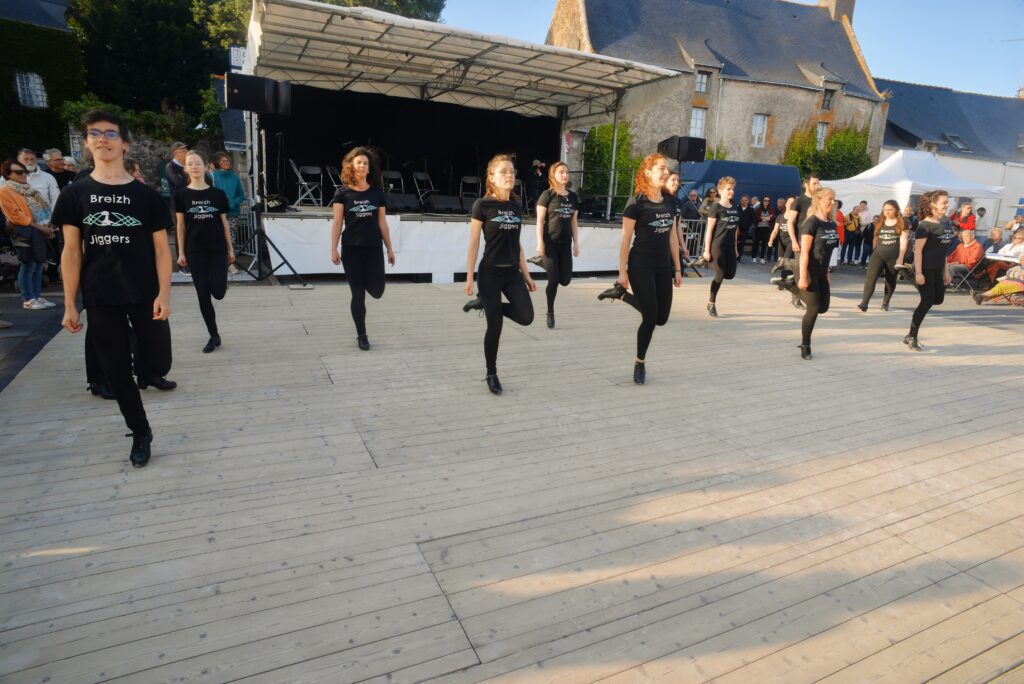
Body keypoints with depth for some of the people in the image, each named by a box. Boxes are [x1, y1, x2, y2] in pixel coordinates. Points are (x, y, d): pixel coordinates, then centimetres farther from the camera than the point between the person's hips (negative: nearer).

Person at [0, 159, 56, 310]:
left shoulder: (27, 189, 18)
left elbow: (42, 207, 18)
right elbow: (16, 216, -15)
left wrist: (47, 225, 2)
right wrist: (39, 227, -17)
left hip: (39, 231, 8)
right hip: (24, 232, -8)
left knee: (39, 264, 10)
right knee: (28, 266, -5)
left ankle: (37, 297, 17)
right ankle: (27, 299, 3)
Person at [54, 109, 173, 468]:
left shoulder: (146, 195, 0)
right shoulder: (75, 194, 3)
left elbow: (161, 249, -1)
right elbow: (71, 251, 3)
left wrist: (164, 294, -10)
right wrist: (70, 304, 0)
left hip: (144, 295, -1)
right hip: (100, 299, 1)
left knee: (160, 365, 3)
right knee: (116, 371, 7)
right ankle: (141, 434, 24)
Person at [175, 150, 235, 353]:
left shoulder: (218, 194, 2)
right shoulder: (181, 195, 1)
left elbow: (224, 223, 7)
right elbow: (180, 225, 3)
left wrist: (230, 249, 7)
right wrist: (181, 252, 0)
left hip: (218, 249, 0)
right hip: (195, 251, 0)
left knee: (218, 292, -10)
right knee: (203, 295, 3)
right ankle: (214, 336, 14)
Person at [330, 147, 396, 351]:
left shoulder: (377, 193, 6)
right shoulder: (343, 193, -1)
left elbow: (382, 223, 9)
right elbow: (337, 223, -1)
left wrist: (389, 249, 8)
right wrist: (334, 250, -6)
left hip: (374, 248, 2)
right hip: (351, 249, -2)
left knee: (377, 291, -3)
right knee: (357, 294, 1)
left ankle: (367, 282, 37)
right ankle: (361, 335, 15)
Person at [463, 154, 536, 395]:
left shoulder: (516, 206, 9)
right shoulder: (482, 205, -7)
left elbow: (517, 244, 13)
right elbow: (474, 243, -6)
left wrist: (526, 275, 12)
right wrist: (469, 277, -10)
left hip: (512, 272, 5)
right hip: (490, 272, -5)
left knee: (526, 317, -10)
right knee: (495, 326, -1)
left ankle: (485, 304, 16)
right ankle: (491, 374, 19)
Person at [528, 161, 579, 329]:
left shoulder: (573, 197, 10)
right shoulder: (547, 195, -5)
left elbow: (574, 222, 13)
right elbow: (540, 220, -7)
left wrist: (576, 243, 9)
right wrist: (540, 242, -14)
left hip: (565, 244, 5)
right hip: (550, 243, -5)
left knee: (565, 280, 0)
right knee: (554, 280, -4)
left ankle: (541, 262, 25)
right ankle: (550, 313, 15)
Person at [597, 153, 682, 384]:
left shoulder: (668, 202, 9)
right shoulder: (636, 203, -10)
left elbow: (672, 237, 13)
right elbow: (626, 239, -10)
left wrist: (677, 268, 12)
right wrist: (622, 271, -11)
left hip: (663, 267, 7)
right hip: (641, 266, -7)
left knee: (661, 318, 7)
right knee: (650, 317, -4)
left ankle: (622, 295, 26)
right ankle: (640, 363, 18)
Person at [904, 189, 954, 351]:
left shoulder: (945, 223, 11)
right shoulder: (925, 225, -13)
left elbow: (942, 249, 17)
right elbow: (918, 250, -17)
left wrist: (946, 270, 16)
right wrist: (918, 272, -22)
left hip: (937, 269, 8)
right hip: (925, 269, -8)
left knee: (938, 299, 8)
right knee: (927, 301, -6)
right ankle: (912, 337, 7)